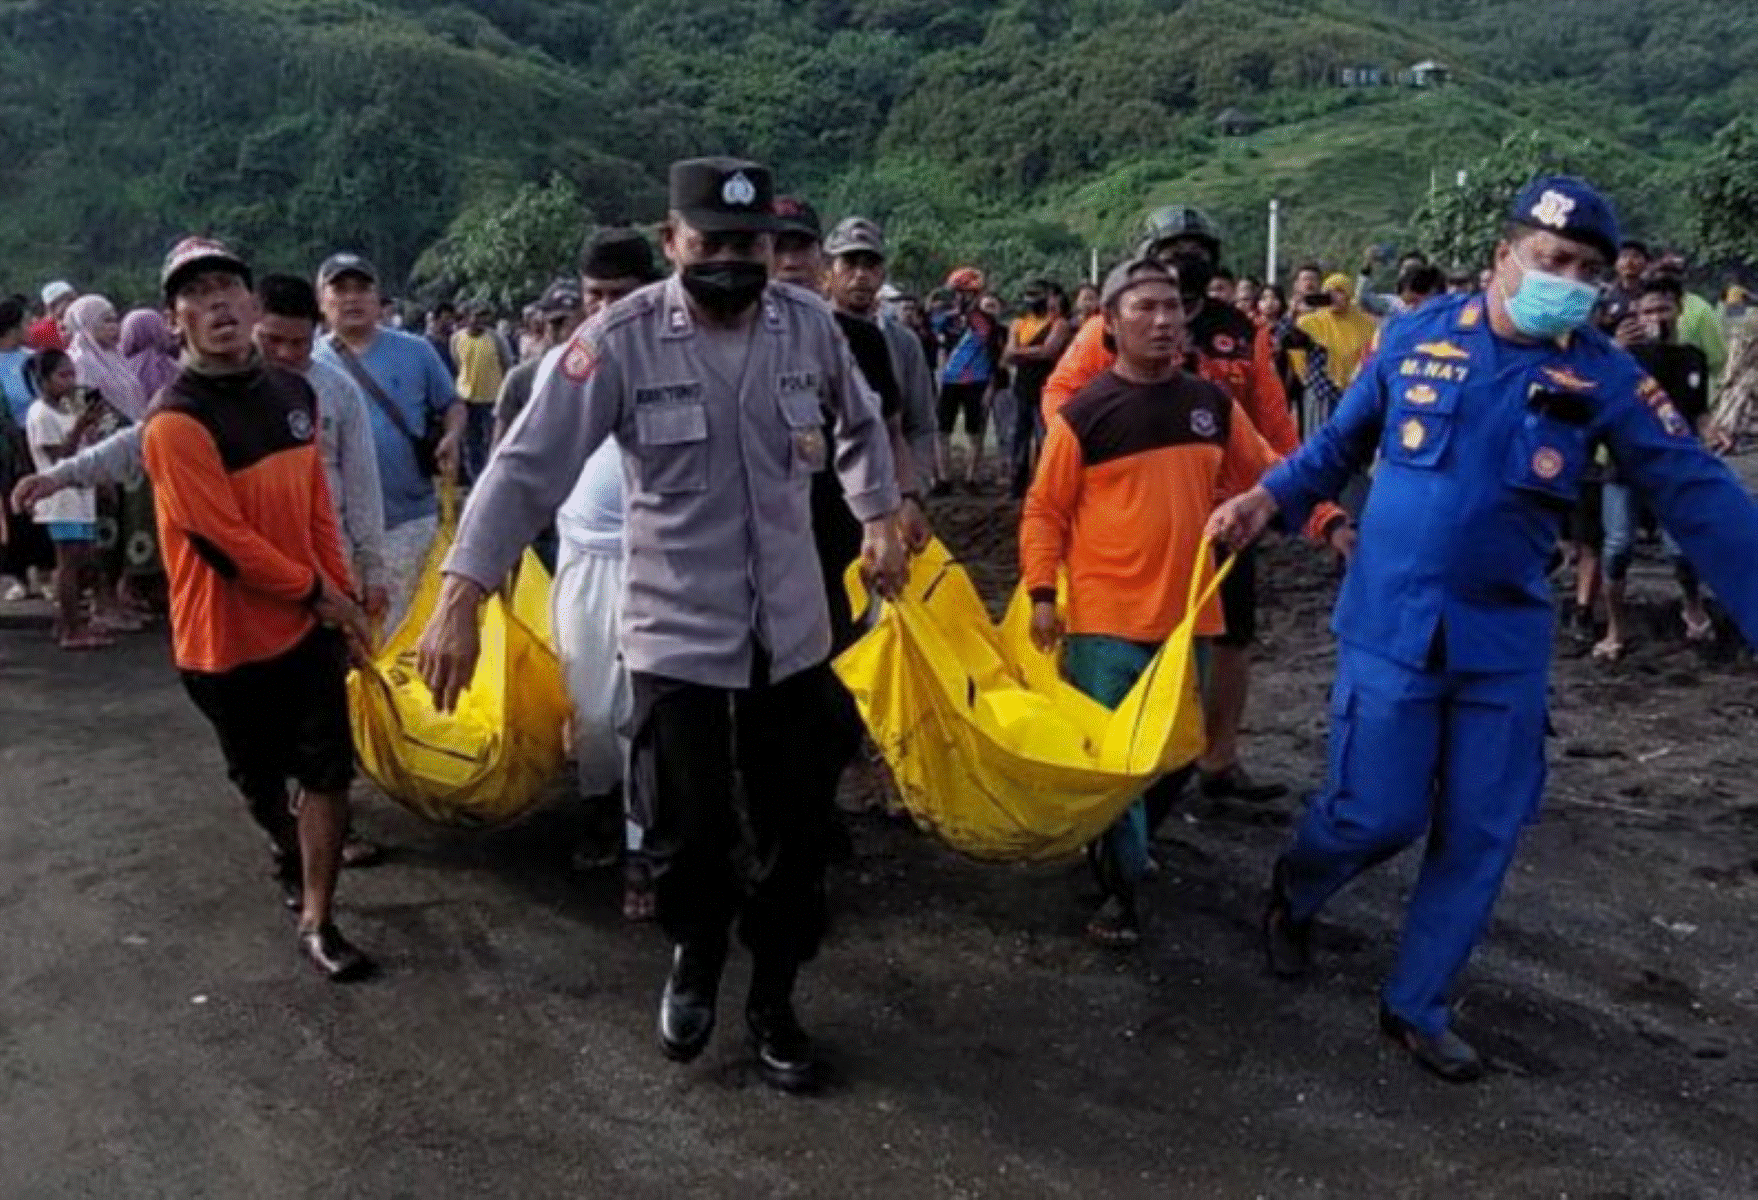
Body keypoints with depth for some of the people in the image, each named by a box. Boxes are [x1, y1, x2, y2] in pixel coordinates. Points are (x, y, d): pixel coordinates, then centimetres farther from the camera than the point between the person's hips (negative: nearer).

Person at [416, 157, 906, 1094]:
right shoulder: (621, 339, -15)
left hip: (790, 627, 3)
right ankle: (693, 958, 39)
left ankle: (773, 1001, 34)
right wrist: (461, 597, -24)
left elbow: (859, 424, 16)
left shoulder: (809, 324, -4)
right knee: (688, 832, 4)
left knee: (790, 830, 12)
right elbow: (529, 467, -18)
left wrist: (880, 517, 12)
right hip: (674, 632, -3)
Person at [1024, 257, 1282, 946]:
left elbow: (1268, 478, 14)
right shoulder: (1083, 415, -8)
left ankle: (1129, 845, 41)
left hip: (1189, 617, 5)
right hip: (1105, 621, -4)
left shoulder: (1213, 405, 4)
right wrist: (1041, 593, -12)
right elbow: (1044, 513, -4)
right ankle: (1122, 886, 18)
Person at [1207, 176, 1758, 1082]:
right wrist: (1269, 498, -4)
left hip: (1506, 640, 2)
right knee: (1377, 814, -1)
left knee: (1480, 836, 8)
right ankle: (1293, 891, 33)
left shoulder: (1604, 378, -5)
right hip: (1392, 625, -2)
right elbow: (1342, 441, 9)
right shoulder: (1417, 337, -5)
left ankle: (1417, 1005, 27)